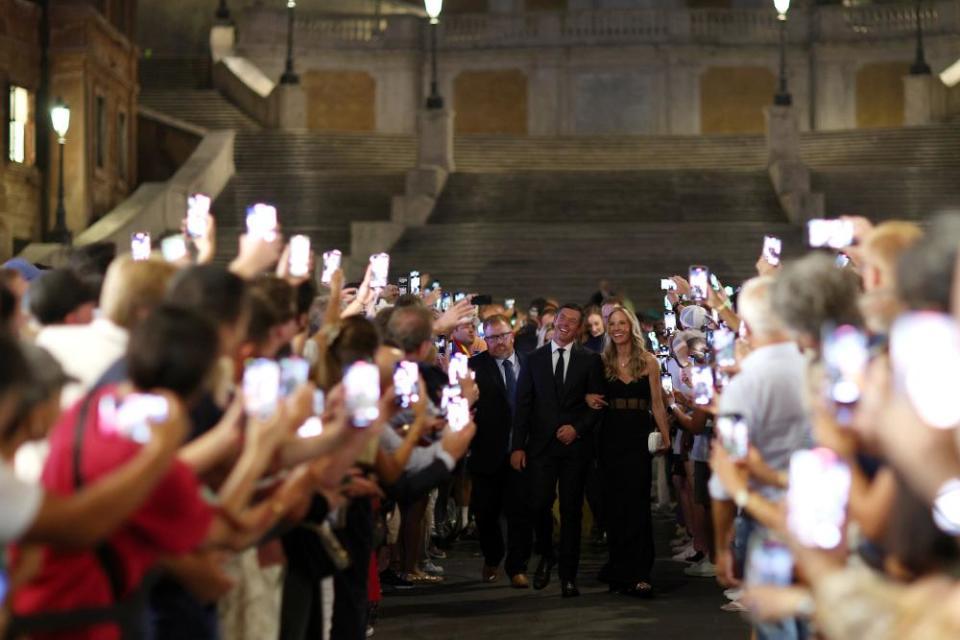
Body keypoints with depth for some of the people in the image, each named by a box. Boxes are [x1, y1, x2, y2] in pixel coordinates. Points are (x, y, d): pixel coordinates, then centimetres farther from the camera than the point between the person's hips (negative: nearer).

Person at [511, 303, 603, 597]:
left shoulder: (590, 360, 7)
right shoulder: (534, 359, 9)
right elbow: (522, 405, 6)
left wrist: (577, 428, -10)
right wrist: (518, 446, -1)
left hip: (575, 445, 0)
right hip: (541, 445, 0)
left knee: (571, 511, 1)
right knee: (539, 505, -8)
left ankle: (568, 576, 7)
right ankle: (546, 557, 19)